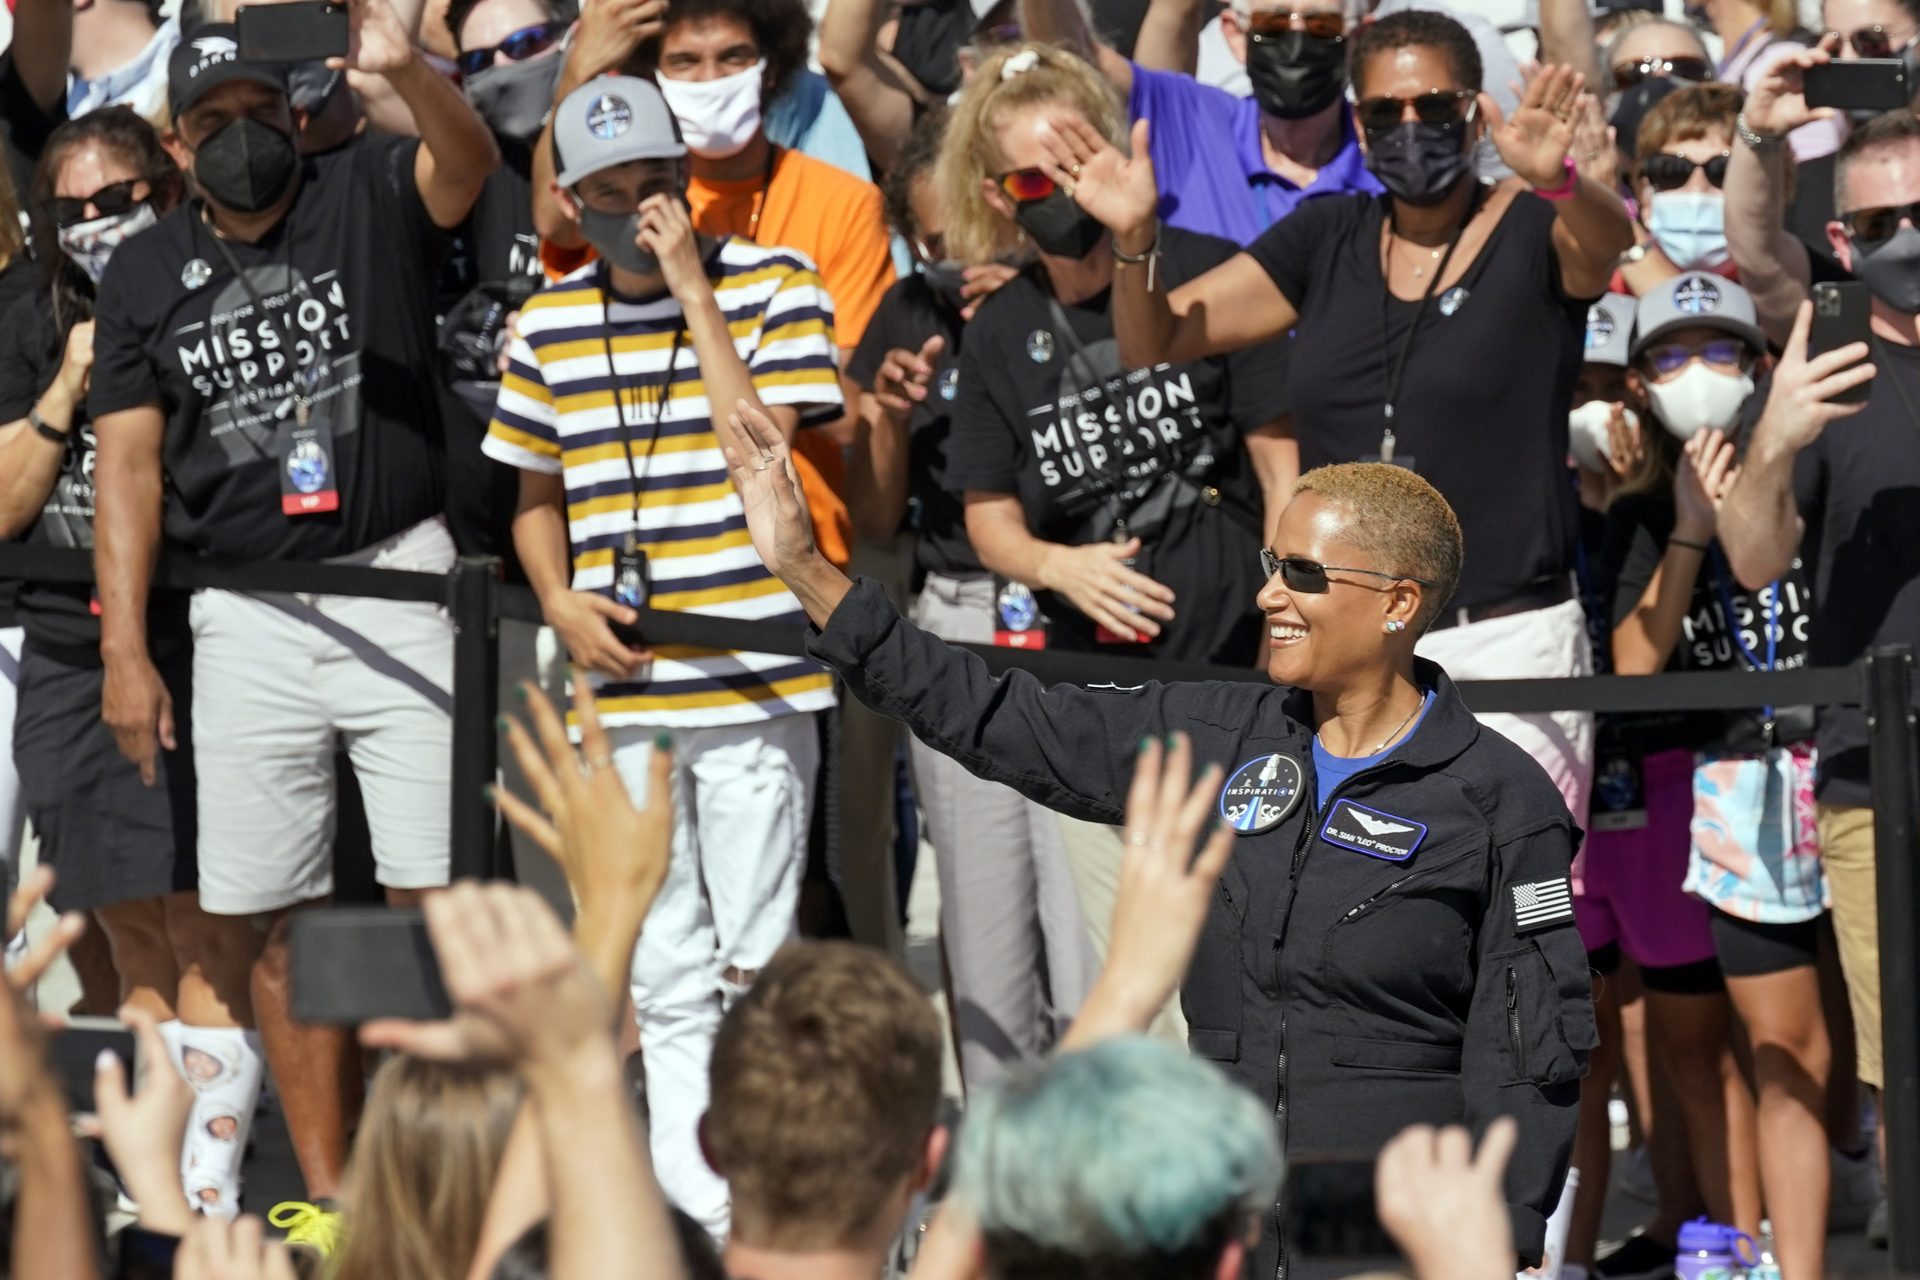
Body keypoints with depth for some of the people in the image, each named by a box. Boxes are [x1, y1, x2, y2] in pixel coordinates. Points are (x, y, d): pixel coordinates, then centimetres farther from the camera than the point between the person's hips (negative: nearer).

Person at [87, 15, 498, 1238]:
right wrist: (126, 651, -2)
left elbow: (470, 163, -19)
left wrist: (407, 71, -40)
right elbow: (130, 463, 6)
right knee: (275, 919, 3)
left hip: (395, 587, -3)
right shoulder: (147, 276, 9)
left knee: (438, 897, -8)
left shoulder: (368, 198, 2)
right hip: (248, 619, 3)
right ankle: (328, 1199, 10)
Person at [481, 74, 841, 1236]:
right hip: (622, 693, 4)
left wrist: (695, 293, -16)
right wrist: (561, 603, 0)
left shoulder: (773, 285, -4)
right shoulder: (548, 324, 8)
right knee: (665, 976, 10)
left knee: (755, 961, -1)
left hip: (754, 686, -4)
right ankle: (689, 1208, 18)